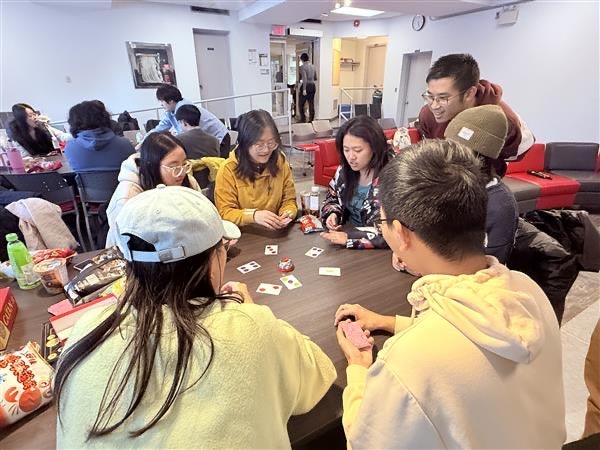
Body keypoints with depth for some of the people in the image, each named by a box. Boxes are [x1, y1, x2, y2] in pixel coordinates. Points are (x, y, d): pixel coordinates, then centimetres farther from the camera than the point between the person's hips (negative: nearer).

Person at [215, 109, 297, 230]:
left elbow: (289, 200, 4)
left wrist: (288, 213, -18)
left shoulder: (280, 162, -2)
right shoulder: (228, 169, -13)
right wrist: (253, 216, -29)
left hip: (275, 232, 3)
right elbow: (225, 213, -12)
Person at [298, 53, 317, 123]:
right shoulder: (313, 66, 9)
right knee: (311, 104, 8)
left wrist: (304, 89, -22)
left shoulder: (302, 67, -10)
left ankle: (303, 120, 6)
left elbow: (304, 78, -20)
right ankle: (311, 120, 10)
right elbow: (315, 78, 15)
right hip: (313, 86, 6)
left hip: (306, 86, -6)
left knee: (301, 104, 6)